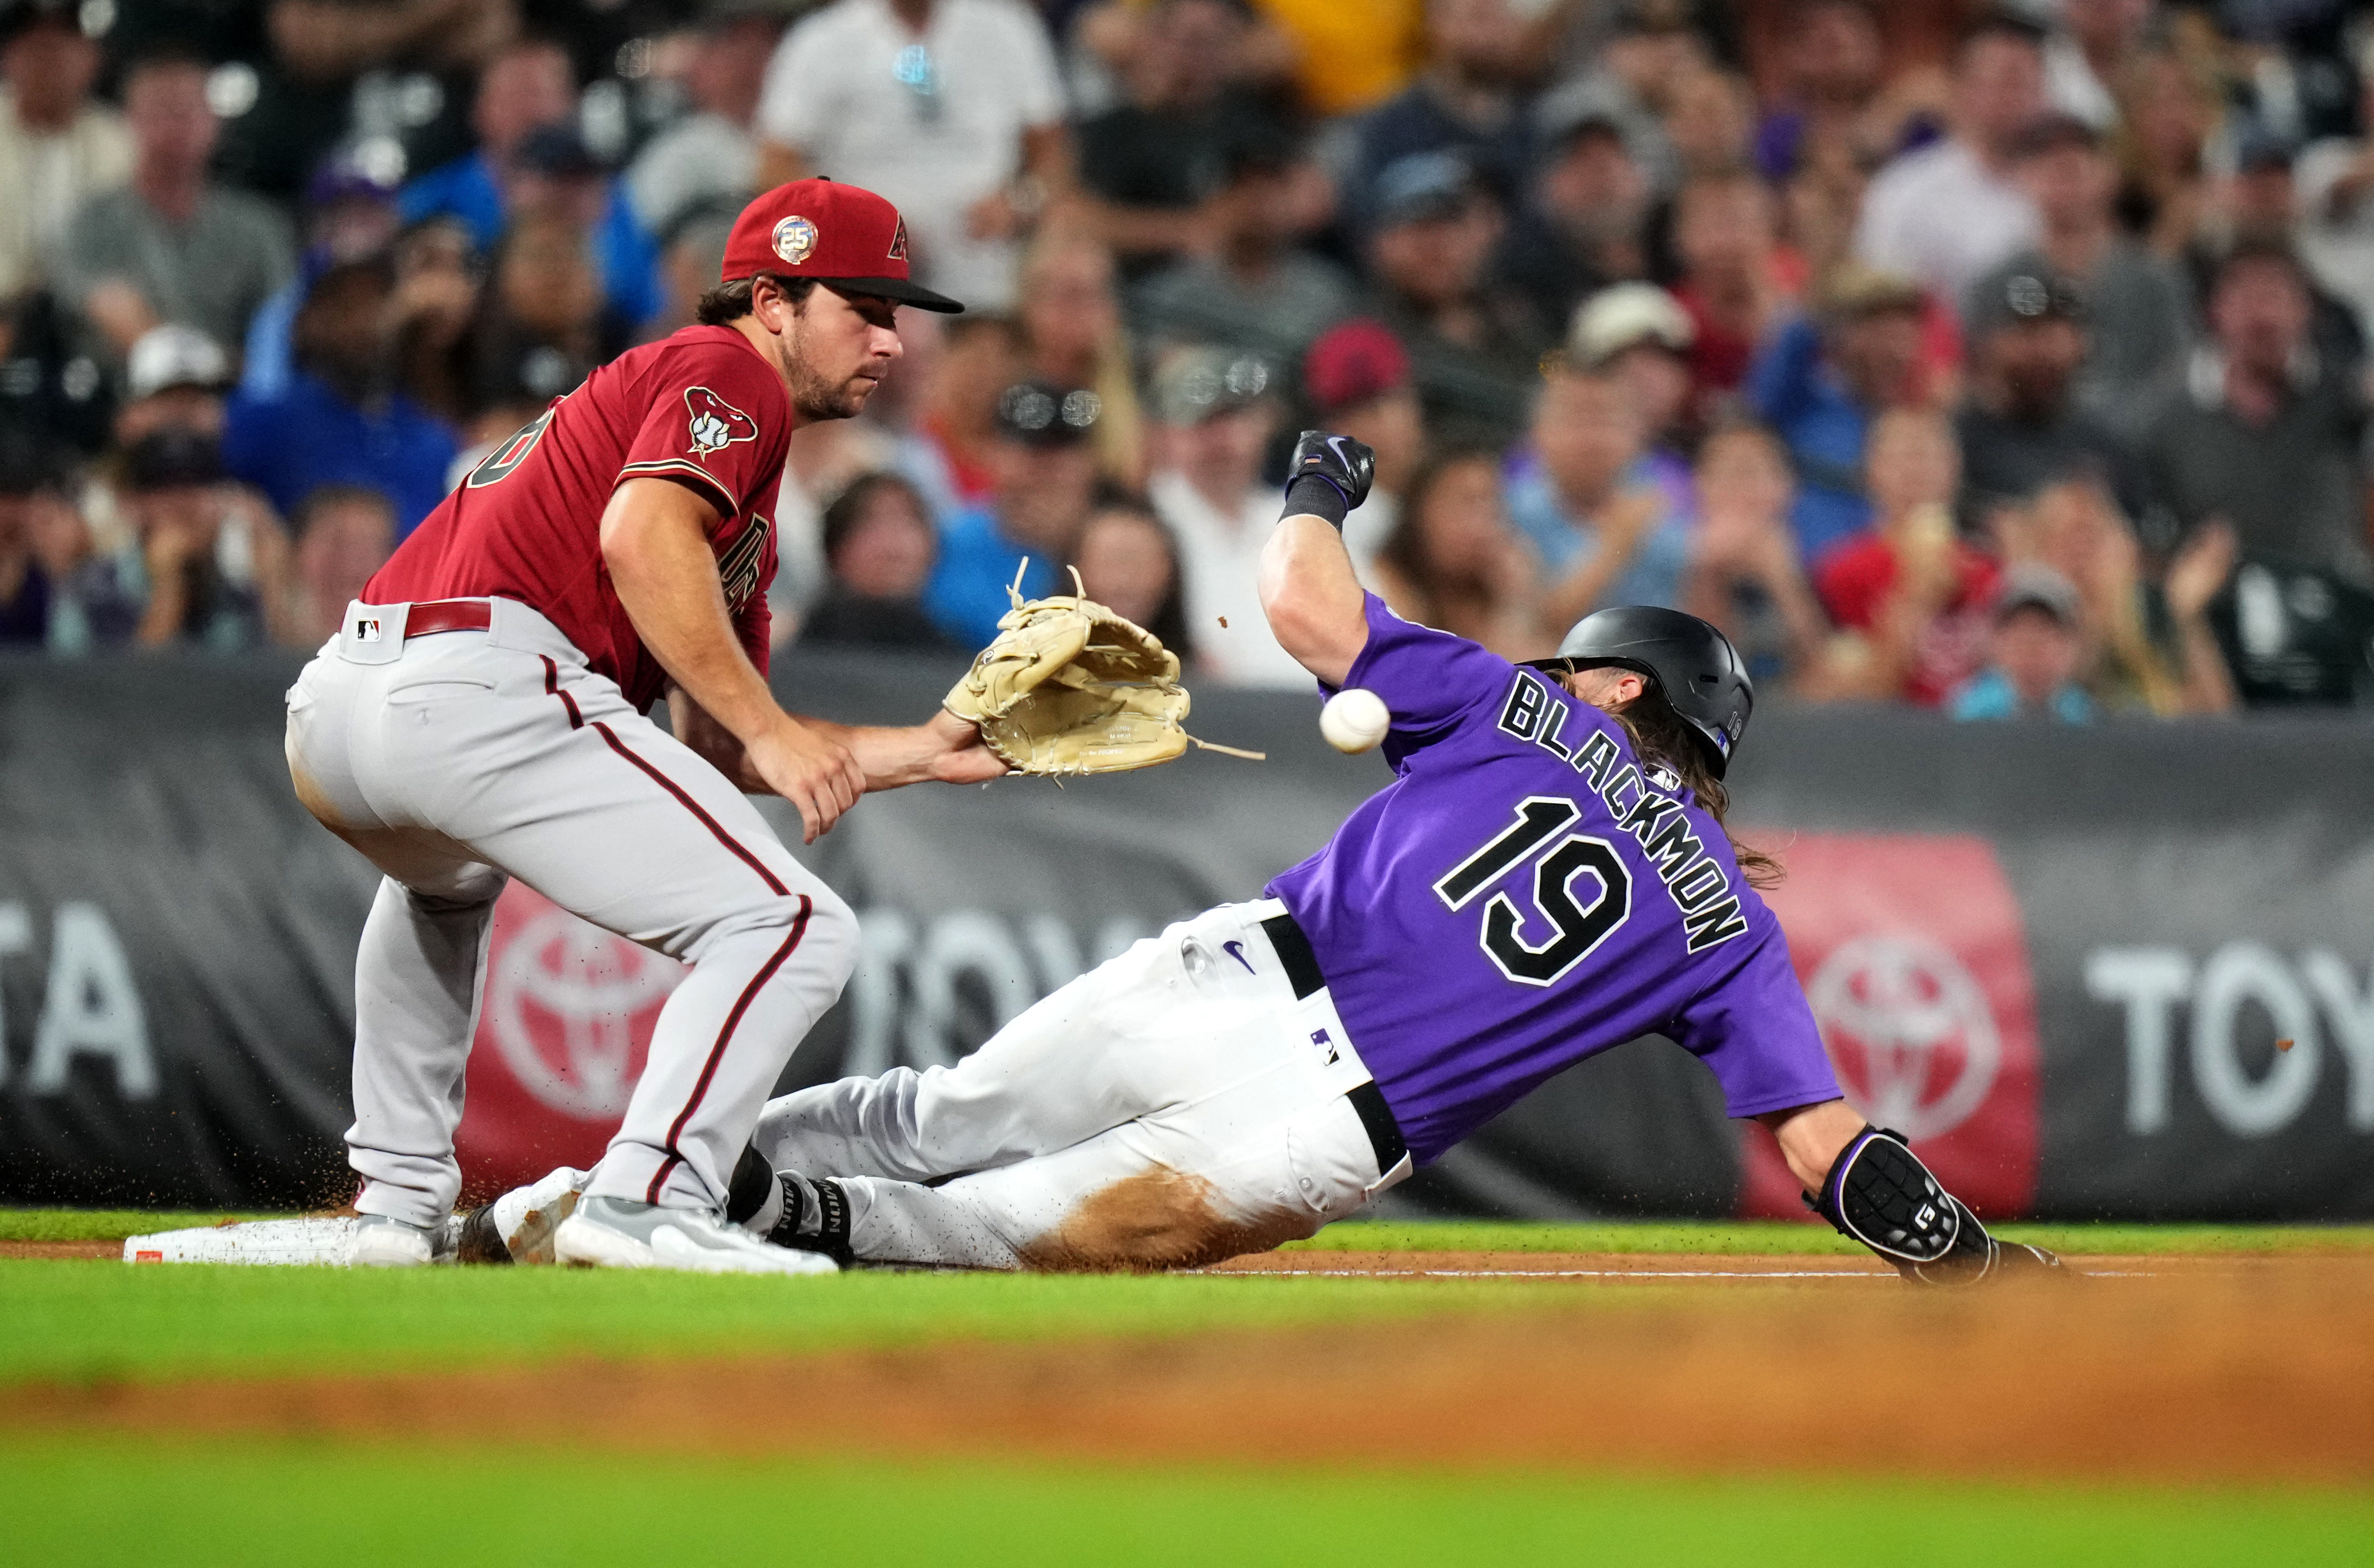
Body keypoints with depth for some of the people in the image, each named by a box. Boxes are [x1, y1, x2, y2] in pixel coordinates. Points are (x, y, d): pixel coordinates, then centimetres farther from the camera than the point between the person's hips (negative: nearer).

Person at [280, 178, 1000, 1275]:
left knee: (445, 885, 43)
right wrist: (770, 731, -13)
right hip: (484, 688, -10)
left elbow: (717, 746, 31)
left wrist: (922, 752, 28)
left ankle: (398, 1201, 37)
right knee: (793, 927, -9)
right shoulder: (729, 373, 7)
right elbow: (640, 537, -13)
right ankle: (647, 1203, -20)